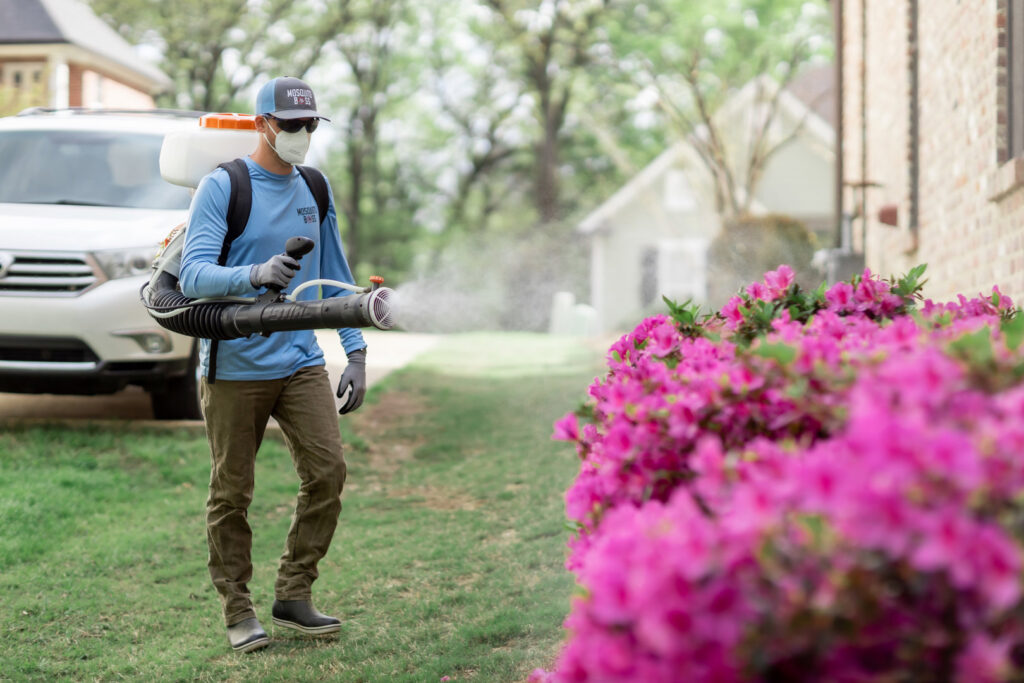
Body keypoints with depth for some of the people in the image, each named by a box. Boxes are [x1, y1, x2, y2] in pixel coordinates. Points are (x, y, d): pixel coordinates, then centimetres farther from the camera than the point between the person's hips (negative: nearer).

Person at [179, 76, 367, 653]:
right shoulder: (222, 187, -6)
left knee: (328, 471, -6)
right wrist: (255, 273, -36)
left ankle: (294, 595, 8)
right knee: (232, 493, 2)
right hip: (233, 366, -5)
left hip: (301, 362, 5)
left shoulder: (314, 189, 12)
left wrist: (356, 351, 14)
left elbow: (335, 276, 19)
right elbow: (194, 276, -18)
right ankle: (239, 611, 15)